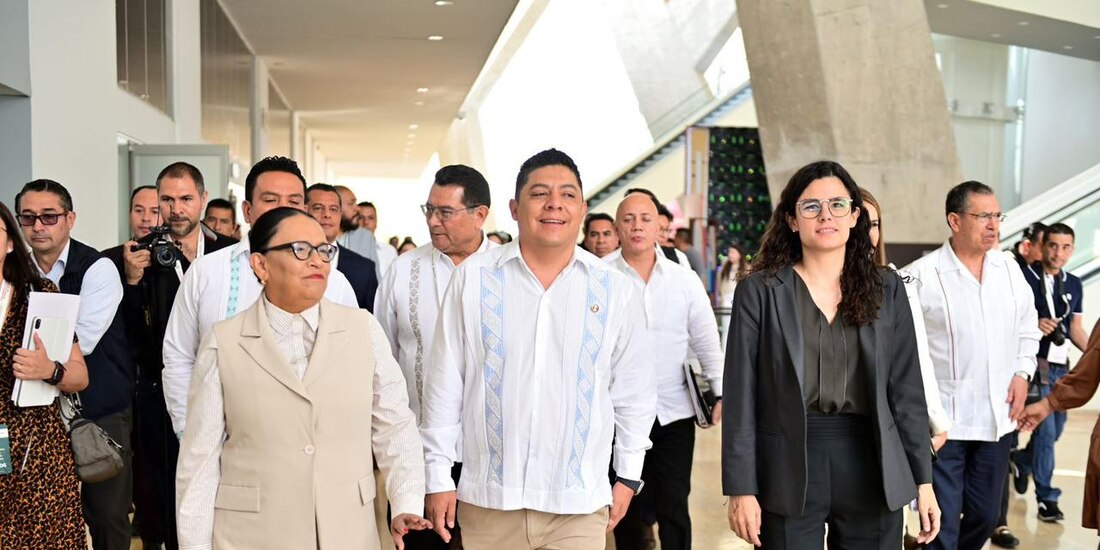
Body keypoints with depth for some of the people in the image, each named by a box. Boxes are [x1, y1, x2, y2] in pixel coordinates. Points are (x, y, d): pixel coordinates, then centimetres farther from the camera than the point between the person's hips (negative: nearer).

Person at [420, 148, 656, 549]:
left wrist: (628, 475, 9)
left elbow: (633, 390, 9)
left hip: (580, 505, 1)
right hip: (488, 500, 0)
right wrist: (438, 475, 2)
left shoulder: (614, 289, 1)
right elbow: (445, 383, 1)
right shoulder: (473, 277, -2)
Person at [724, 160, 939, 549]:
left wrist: (923, 479, 4)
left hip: (871, 466, 2)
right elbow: (741, 394, -4)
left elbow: (906, 389, 7)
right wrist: (741, 488, -8)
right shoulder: (759, 290, -2)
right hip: (788, 468, -2)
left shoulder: (887, 288, 6)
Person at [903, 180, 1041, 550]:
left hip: (997, 419, 6)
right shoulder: (921, 275, -13)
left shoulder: (1009, 269, 6)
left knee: (984, 516, 17)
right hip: (942, 422, -6)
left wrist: (1022, 373, 5)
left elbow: (1027, 328, 18)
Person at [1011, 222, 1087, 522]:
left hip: (1062, 365, 6)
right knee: (1045, 430, -7)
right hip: (1037, 364, -6)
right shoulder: (1024, 278, -7)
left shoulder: (1074, 284, 11)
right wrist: (1034, 325, -21)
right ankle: (1047, 498, 5)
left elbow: (1076, 329, 15)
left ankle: (1021, 460, 43)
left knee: (1055, 429, 14)